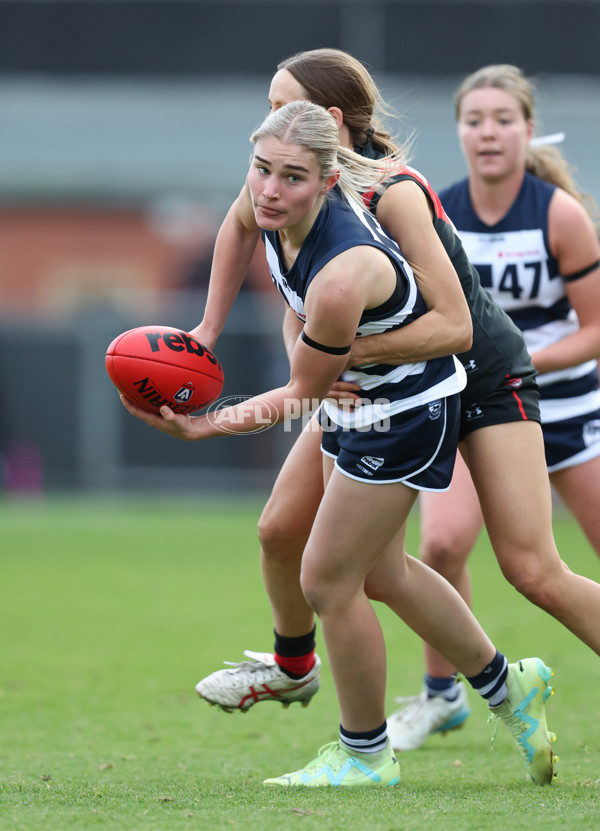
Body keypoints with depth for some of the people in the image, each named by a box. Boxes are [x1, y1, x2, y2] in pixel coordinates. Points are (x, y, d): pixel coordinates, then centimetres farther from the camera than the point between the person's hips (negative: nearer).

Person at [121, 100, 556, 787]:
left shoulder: (341, 275, -38)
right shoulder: (270, 207, -17)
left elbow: (304, 393, -25)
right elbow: (239, 223, 11)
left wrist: (206, 427, -28)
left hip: (407, 413, -9)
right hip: (354, 400, 9)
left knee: (327, 579, -1)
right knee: (381, 570, 21)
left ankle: (365, 754, 18)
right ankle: (505, 685, 39)